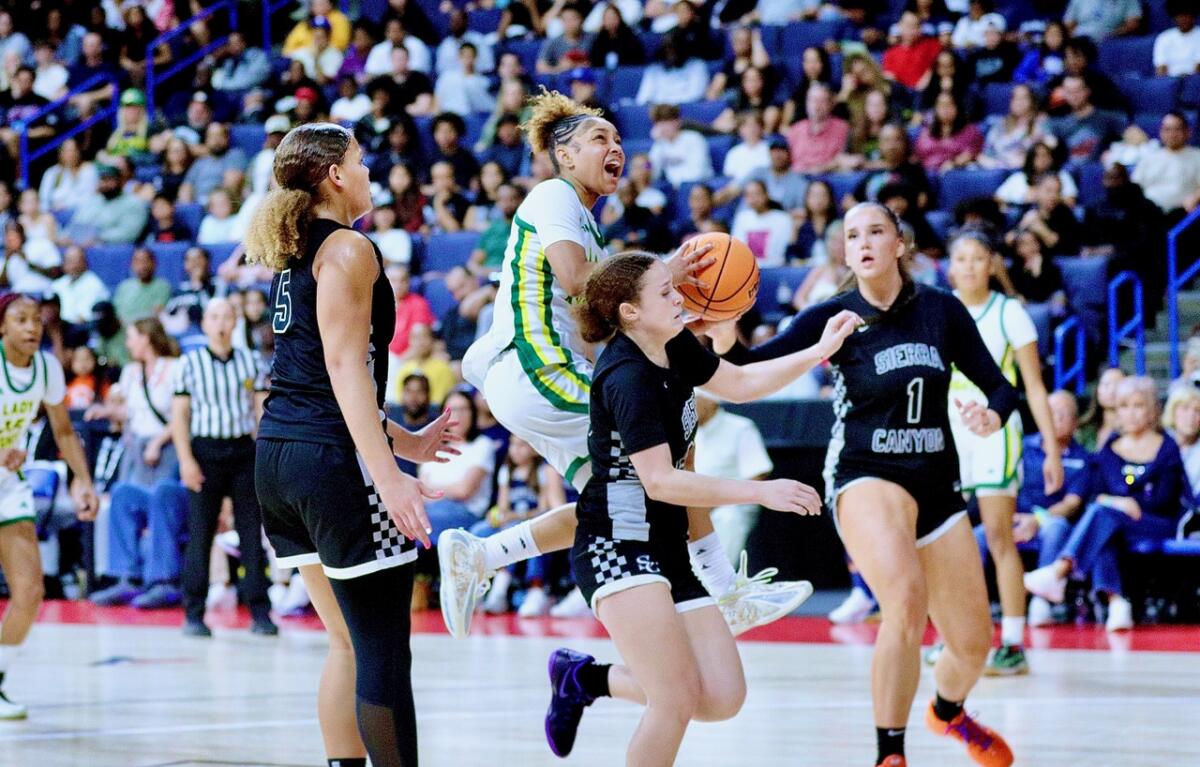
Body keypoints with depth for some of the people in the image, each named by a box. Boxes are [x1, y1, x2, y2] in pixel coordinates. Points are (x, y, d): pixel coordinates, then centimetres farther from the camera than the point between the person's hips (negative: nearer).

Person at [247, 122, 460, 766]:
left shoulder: (293, 255, 18)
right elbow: (345, 366, -18)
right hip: (332, 458, -9)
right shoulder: (348, 249, -9)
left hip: (279, 450, 9)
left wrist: (405, 442, 31)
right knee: (383, 652, -7)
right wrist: (388, 476, -24)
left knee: (349, 644, 15)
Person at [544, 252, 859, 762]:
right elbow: (660, 481, -24)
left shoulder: (676, 349, 6)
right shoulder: (628, 379, -19)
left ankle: (584, 678, 20)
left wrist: (820, 351, 13)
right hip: (616, 548, -9)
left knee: (722, 699, 1)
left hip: (667, 548, 9)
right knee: (679, 698, -19)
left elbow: (742, 383, 23)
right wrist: (761, 492, -25)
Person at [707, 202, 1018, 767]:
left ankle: (948, 711, 47)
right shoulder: (835, 317, -5)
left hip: (936, 482, 4)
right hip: (865, 477, -4)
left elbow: (999, 386, 5)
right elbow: (759, 369, -19)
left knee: (973, 644, 11)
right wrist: (726, 342, -40)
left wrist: (992, 416, -17)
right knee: (905, 599, -33)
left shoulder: (941, 310, 1)